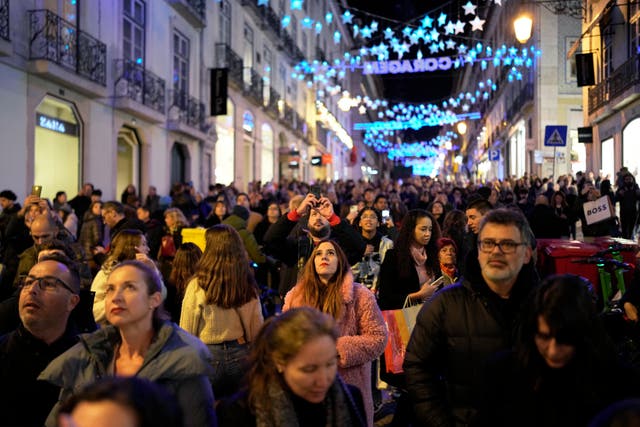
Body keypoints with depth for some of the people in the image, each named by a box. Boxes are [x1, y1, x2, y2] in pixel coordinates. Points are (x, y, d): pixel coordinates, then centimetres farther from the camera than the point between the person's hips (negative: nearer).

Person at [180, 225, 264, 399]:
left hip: (208, 355, -3)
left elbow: (186, 332, -8)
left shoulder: (197, 285, -14)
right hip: (240, 355, 3)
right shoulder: (249, 286, -4)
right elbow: (257, 330, 4)